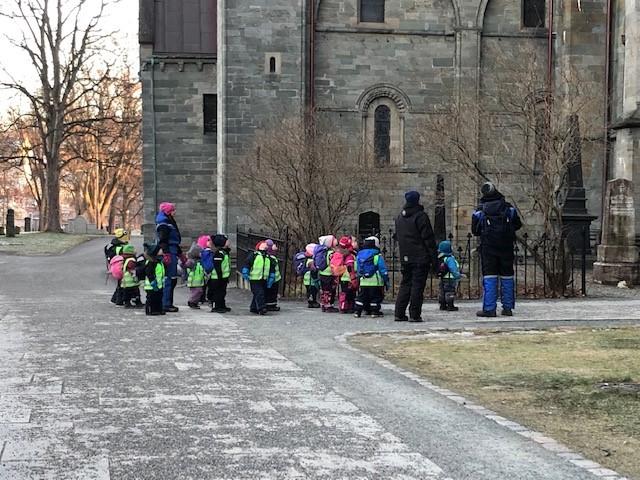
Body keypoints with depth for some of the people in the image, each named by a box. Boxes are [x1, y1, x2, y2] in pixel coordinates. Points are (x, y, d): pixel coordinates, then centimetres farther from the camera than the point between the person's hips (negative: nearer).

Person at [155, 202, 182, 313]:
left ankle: (168, 303, 18)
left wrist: (180, 253, 31)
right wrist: (166, 254, -26)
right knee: (169, 279, -10)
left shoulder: (170, 222, 22)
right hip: (169, 252, -10)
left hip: (172, 252, 10)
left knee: (173, 279, 13)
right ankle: (166, 304, -10)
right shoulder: (163, 223, -10)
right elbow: (163, 240, -19)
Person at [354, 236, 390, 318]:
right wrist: (386, 281, -1)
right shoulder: (377, 256, -9)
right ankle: (375, 311, 6)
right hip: (375, 282, -4)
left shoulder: (359, 255, 7)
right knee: (376, 296, 6)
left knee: (361, 296, 11)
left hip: (363, 282, 5)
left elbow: (357, 269, 14)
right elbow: (383, 270, -8)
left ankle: (357, 311, 7)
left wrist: (359, 278, 24)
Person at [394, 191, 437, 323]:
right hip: (420, 258, -6)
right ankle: (414, 314, -6)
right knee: (417, 285, -4)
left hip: (405, 258, 7)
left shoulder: (399, 218, 13)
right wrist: (433, 257, -8)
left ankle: (400, 313, 10)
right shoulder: (421, 216, -10)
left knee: (405, 284, 12)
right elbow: (428, 238, -11)